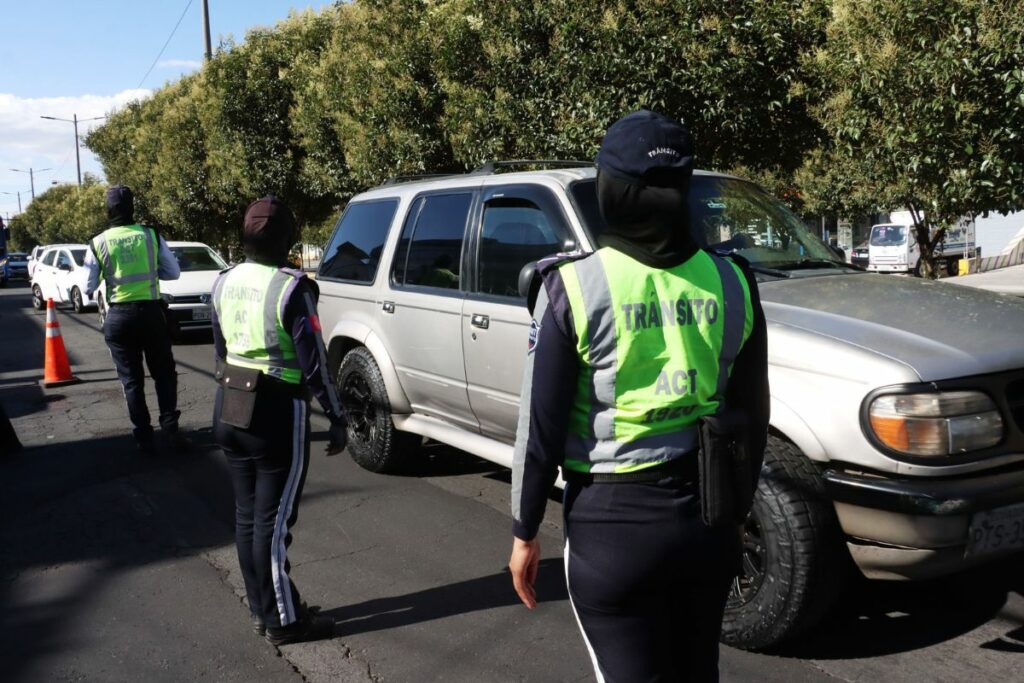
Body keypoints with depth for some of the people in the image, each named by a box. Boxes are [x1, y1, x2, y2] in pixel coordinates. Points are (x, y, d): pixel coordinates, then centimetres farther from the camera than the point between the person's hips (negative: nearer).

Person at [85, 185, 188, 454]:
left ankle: (144, 437, 11)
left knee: (131, 379, 10)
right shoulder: (151, 235, -4)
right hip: (150, 312, 0)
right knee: (164, 372, 13)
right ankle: (169, 426, 1)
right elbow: (174, 272, 1)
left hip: (118, 316, 0)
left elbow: (88, 287, 0)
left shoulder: (98, 243, -4)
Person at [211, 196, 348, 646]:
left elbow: (221, 351, 14)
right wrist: (336, 418, -8)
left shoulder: (225, 282, 6)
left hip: (230, 411, 7)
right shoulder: (291, 288, -17)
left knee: (247, 516, 16)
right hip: (277, 417, -7)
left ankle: (261, 610, 28)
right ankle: (283, 621, 14)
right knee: (273, 522, 2)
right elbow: (314, 363, -16)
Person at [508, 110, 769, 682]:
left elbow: (541, 424, -9)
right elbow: (753, 416, 6)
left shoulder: (577, 286, -13)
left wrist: (525, 531, 2)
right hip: (705, 516, 4)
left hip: (612, 522, -4)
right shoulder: (731, 283, -1)